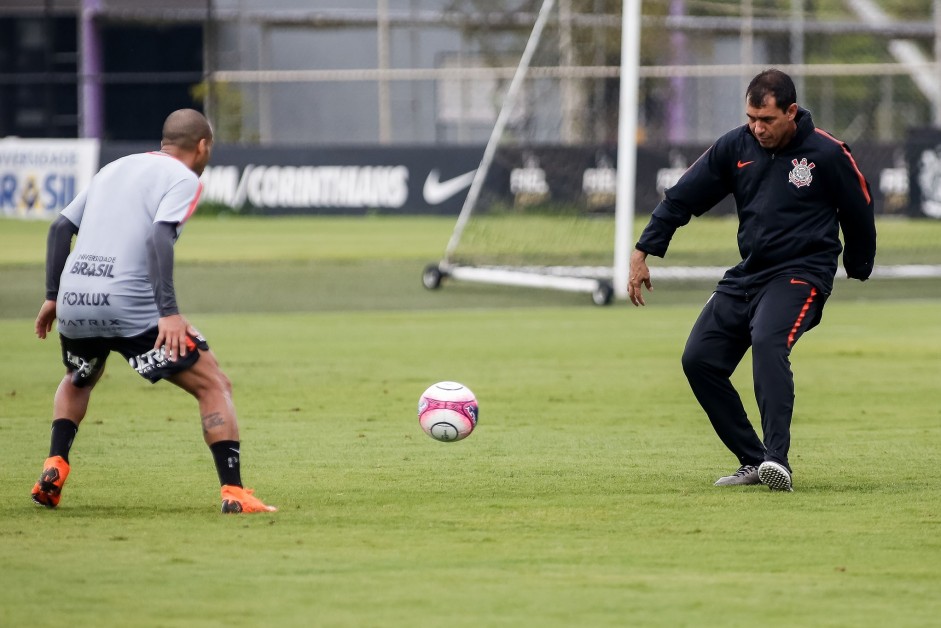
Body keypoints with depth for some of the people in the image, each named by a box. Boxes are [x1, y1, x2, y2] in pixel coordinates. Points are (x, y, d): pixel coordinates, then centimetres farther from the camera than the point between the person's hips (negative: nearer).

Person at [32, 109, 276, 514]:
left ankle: (54, 467, 17)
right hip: (130, 308, -6)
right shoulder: (183, 178, 1)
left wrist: (53, 296, 24)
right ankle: (233, 492, -10)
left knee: (77, 382, 36)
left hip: (73, 300, 6)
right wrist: (169, 311, -21)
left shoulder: (115, 168, 23)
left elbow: (60, 227, 20)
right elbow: (159, 236, -16)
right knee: (214, 387, 2)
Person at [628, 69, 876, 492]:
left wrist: (858, 274, 14)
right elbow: (682, 198, 7)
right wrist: (643, 253, 1)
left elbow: (859, 215, 5)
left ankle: (778, 460, -40)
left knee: (767, 342, -32)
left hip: (801, 274, -6)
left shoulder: (828, 154, -8)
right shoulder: (735, 147, 2)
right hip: (746, 274, 6)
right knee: (699, 360, -3)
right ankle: (754, 462, 5)